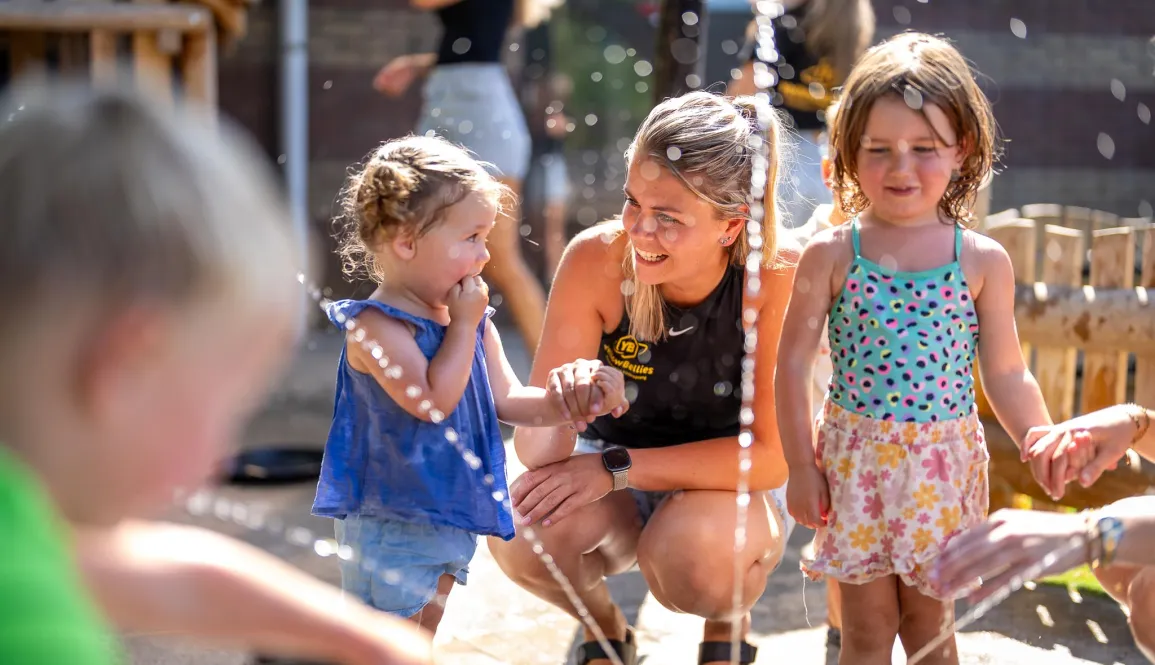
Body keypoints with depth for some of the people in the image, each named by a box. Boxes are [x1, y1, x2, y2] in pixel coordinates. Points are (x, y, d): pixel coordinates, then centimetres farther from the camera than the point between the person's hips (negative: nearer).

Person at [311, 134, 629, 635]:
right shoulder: (375, 326, -21)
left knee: (424, 631, 23)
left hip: (453, 516, 8)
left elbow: (508, 400, 8)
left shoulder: (474, 321, 6)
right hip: (390, 525, -8)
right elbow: (433, 401, -30)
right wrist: (463, 326, -22)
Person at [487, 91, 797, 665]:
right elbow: (535, 450, -21)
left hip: (733, 487, -1)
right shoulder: (597, 259, -22)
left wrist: (616, 467, -27)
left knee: (692, 546, -35)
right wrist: (559, 407, -45)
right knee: (520, 532, -29)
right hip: (614, 483, 2)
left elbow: (772, 456, -22)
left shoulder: (779, 276, -26)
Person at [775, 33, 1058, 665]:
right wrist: (801, 466, -2)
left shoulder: (983, 262, -3)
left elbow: (1007, 377, 3)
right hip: (854, 461, 0)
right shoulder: (830, 256, -5)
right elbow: (793, 364, -1)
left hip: (943, 465, 0)